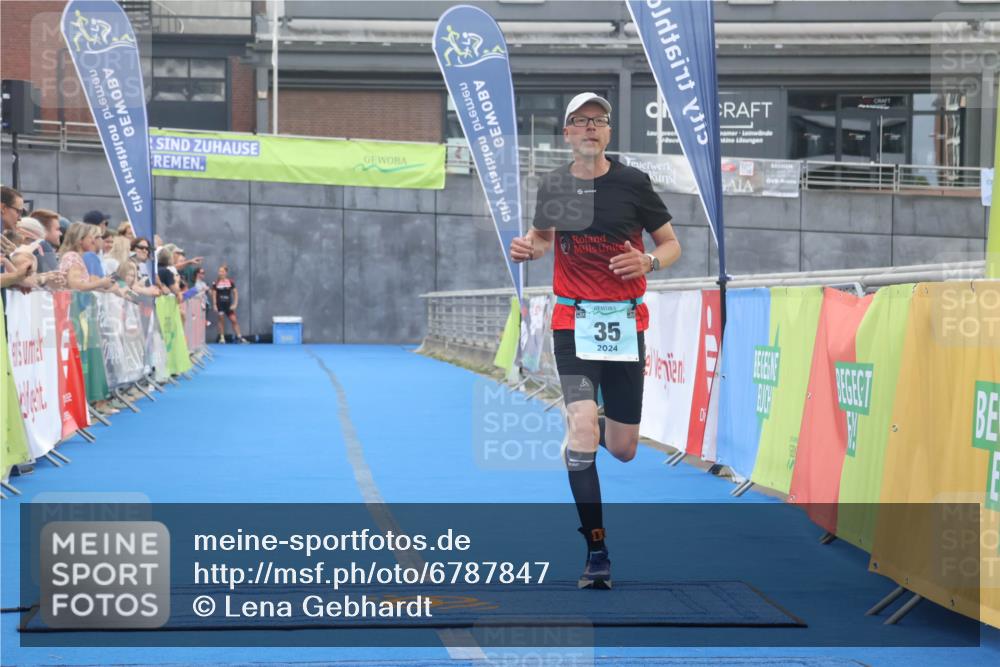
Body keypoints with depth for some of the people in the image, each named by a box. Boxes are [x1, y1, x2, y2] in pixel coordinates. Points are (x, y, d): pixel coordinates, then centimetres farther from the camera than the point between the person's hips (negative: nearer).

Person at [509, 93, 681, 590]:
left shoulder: (632, 183, -3)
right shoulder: (553, 186, 3)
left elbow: (671, 244, 3)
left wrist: (649, 261, -18)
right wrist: (527, 248, -3)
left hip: (626, 324, 0)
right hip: (573, 321, 0)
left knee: (623, 450, 5)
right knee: (582, 426, -20)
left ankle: (589, 433, 46)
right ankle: (596, 552, -11)